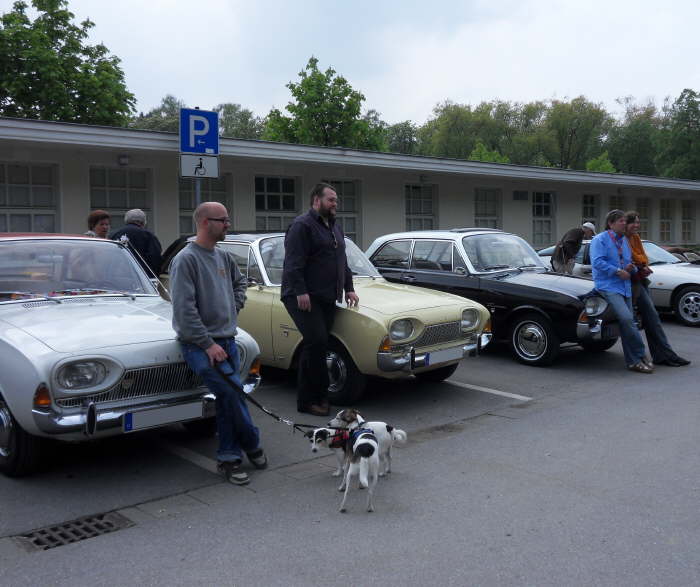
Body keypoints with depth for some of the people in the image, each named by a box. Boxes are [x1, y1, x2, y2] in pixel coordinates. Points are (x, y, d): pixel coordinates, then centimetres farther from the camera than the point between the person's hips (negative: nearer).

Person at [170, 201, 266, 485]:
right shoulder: (186, 260, -12)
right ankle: (251, 445, 2)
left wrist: (235, 306, 14)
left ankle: (228, 458, 16)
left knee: (227, 400, 6)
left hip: (226, 340, 7)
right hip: (200, 344, -7)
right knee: (232, 391, -18)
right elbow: (184, 309, -18)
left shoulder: (223, 257, 10)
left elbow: (239, 281, 32)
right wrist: (208, 344, -18)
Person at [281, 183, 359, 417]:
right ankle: (309, 400, -5)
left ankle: (312, 396, 15)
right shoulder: (302, 226, -7)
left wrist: (349, 289, 18)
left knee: (317, 346, 7)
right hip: (304, 298, -8)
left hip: (326, 299, 8)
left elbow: (343, 262, 26)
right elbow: (293, 262, -16)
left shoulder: (335, 227, 20)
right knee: (317, 342, -14)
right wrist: (300, 292, -22)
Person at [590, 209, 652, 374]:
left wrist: (631, 268, 4)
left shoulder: (625, 241, 20)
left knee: (628, 322, 6)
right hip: (608, 286, -8)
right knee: (626, 318, -24)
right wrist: (618, 271, -18)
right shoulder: (600, 240, -4)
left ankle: (633, 362, 13)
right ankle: (641, 355, -13)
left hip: (625, 287, 8)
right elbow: (597, 262, -17)